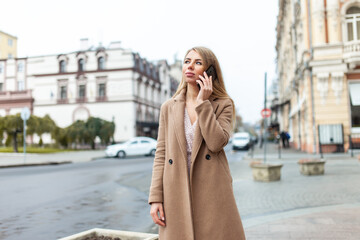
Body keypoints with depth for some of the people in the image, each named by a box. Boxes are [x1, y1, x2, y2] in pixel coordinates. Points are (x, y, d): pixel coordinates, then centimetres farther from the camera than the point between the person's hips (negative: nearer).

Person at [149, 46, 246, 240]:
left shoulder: (223, 104, 3)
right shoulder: (168, 107, 8)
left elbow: (216, 143, -15)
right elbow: (161, 154, 5)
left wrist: (203, 103, -12)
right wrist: (155, 198, -1)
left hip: (212, 191, -1)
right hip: (177, 193, 2)